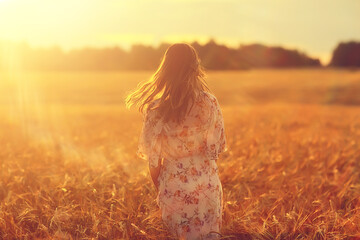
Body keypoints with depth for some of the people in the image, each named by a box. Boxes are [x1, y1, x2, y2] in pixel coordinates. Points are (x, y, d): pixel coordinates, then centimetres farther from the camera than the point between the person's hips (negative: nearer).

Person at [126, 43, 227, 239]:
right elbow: (217, 147, -3)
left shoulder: (156, 109, -12)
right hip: (207, 182, 1)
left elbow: (153, 157, -6)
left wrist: (158, 189, 9)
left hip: (174, 183, -1)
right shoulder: (209, 102, -9)